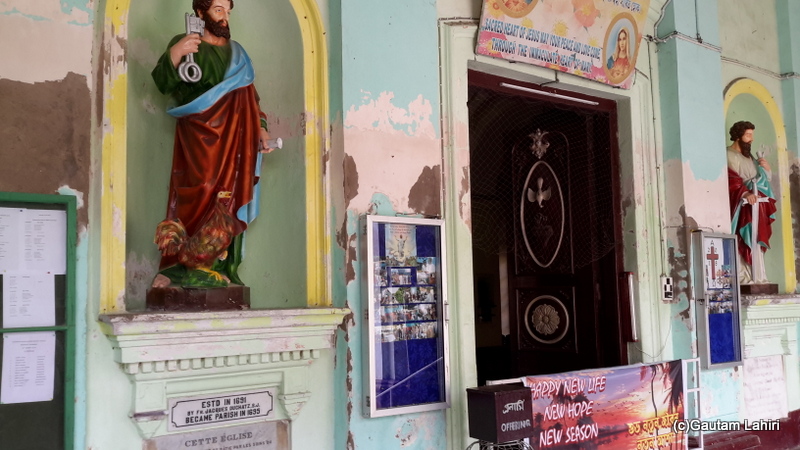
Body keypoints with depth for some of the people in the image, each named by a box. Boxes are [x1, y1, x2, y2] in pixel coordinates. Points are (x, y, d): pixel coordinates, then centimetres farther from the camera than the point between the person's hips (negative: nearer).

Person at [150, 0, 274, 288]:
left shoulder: (238, 53, 22)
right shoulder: (185, 44, 7)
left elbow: (251, 96, 21)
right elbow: (163, 84, -7)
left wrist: (260, 128, 5)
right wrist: (173, 56, -27)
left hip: (235, 139, 5)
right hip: (198, 137, -4)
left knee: (230, 200, -3)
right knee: (195, 198, -16)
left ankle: (224, 269, -1)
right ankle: (174, 268, -14)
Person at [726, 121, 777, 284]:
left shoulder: (749, 157, 22)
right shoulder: (729, 156, -6)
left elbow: (765, 179, 26)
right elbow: (732, 180, -19)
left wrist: (767, 169, 5)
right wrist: (745, 193, -35)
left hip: (756, 206, 8)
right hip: (741, 208, -8)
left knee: (756, 242, 6)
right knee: (741, 243, -13)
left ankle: (757, 278, 8)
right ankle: (743, 278, -14)